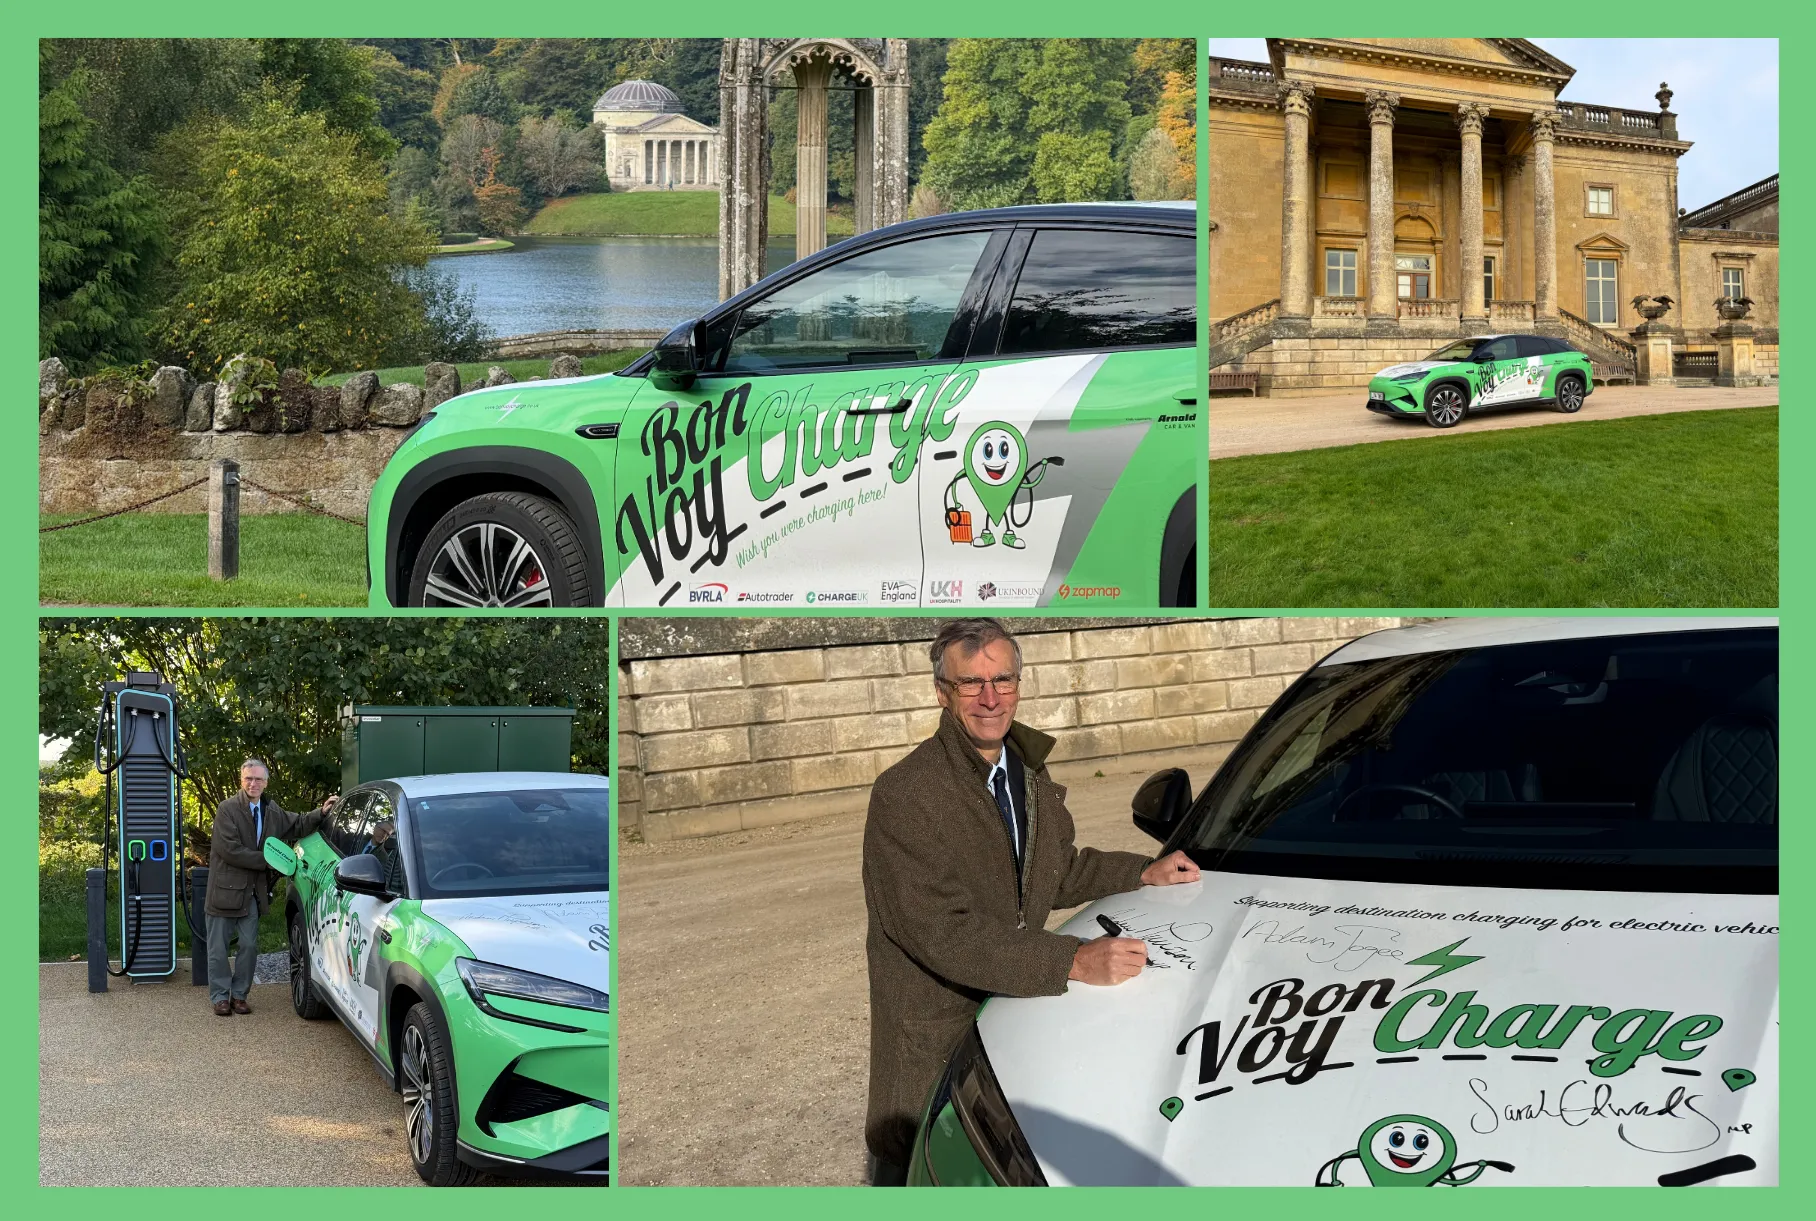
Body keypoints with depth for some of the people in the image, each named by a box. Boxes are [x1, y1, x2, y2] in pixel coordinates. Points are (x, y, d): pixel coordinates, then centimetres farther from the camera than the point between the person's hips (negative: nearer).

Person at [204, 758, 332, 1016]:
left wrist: (321, 813, 6)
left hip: (252, 891, 5)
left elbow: (297, 826, 22)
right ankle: (220, 997, 14)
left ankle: (239, 995, 18)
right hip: (225, 888, -5)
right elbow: (230, 850, -19)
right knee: (218, 948, 4)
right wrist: (266, 860, -16)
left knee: (249, 946, 7)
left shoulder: (272, 810, 7)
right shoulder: (228, 809, -13)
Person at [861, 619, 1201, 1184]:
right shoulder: (904, 795, -22)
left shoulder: (1028, 771, 7)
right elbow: (945, 934, -27)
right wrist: (1074, 962, -29)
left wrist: (1144, 873, 11)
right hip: (932, 1035, -7)